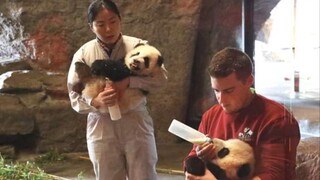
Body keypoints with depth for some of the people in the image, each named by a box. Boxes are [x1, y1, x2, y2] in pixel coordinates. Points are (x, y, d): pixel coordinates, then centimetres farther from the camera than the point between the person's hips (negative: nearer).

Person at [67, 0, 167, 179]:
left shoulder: (138, 46, 0)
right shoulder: (83, 54, 2)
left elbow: (161, 77, -7)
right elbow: (75, 97, 1)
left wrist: (128, 82, -21)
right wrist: (95, 102, -21)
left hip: (137, 126, -1)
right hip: (101, 130, 1)